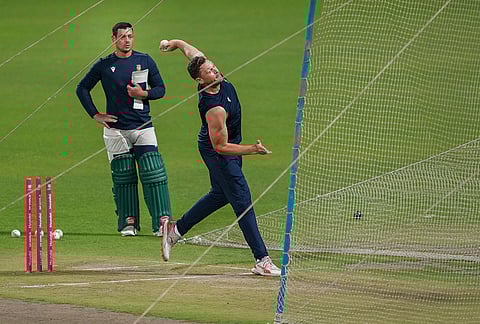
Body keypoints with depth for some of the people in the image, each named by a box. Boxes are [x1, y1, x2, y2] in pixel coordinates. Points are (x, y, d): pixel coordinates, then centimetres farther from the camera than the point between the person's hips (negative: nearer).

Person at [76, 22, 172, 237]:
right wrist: (95, 115, 2)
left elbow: (160, 89, 10)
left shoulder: (145, 61, 6)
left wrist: (143, 94, -11)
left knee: (153, 174, -11)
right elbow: (82, 89, 12)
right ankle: (128, 222, 10)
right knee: (122, 177, 1)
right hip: (116, 129, 0)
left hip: (143, 127, 0)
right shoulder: (104, 65, 4)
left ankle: (162, 220, -14)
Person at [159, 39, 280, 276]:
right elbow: (221, 147, -28)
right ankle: (262, 261, -12)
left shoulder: (217, 79, -14)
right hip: (217, 151, -10)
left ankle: (176, 230, 35)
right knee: (242, 201, -11)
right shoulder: (215, 109, -35)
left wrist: (175, 43, 26)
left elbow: (191, 51, 6)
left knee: (220, 194, 24)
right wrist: (252, 149, -34)